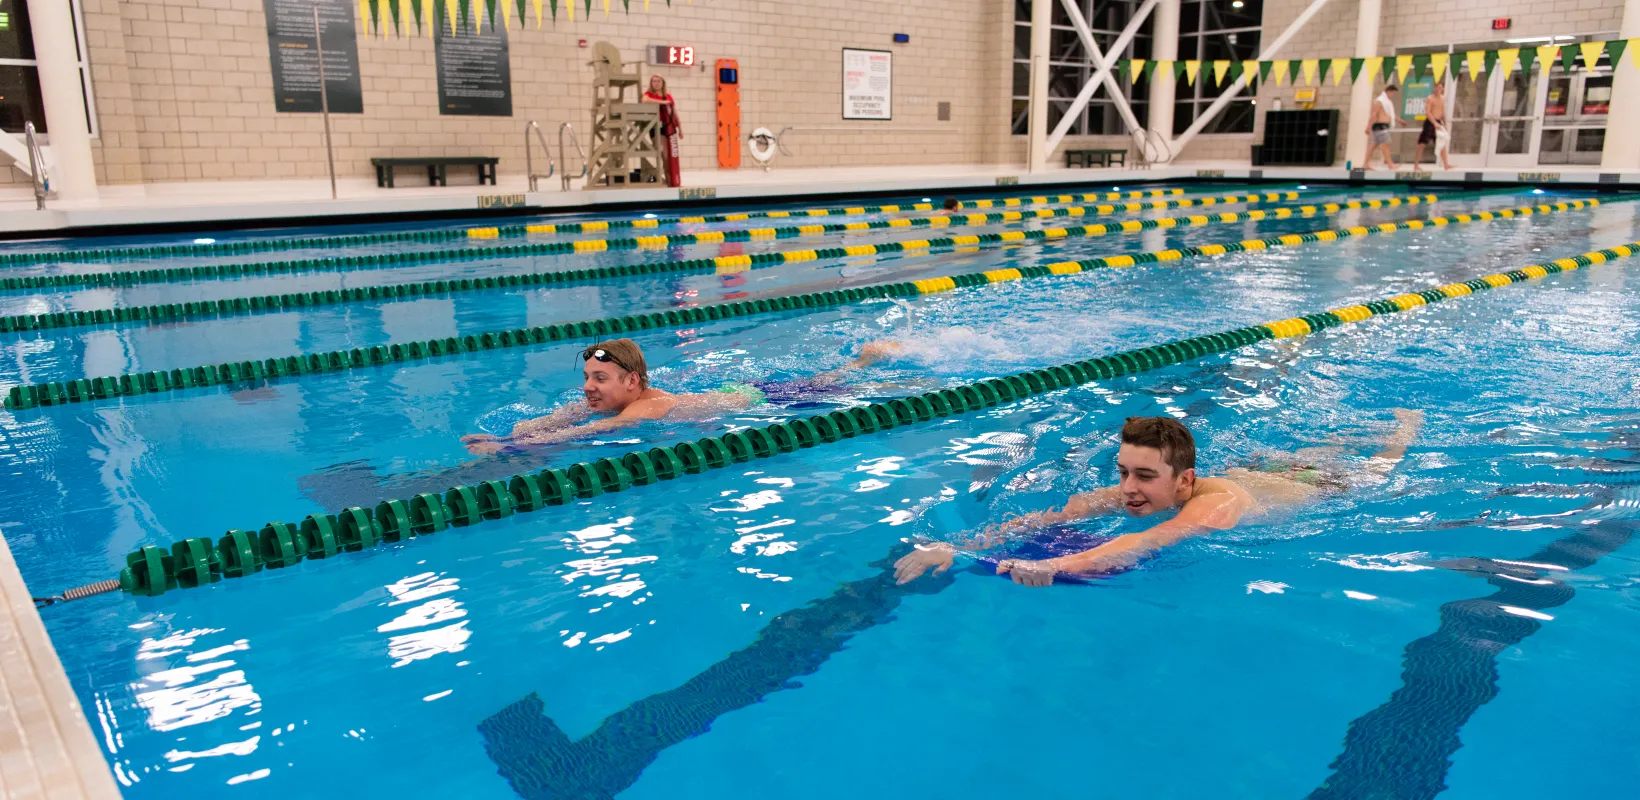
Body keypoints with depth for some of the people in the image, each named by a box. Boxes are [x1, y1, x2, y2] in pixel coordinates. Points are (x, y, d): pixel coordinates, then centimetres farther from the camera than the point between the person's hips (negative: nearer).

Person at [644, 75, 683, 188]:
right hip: (657, 128, -4)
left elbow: (675, 114, 17)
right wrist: (663, 102, -18)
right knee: (665, 156, -11)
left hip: (670, 127, 4)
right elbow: (645, 100, -24)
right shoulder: (649, 94, 2)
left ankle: (676, 182, 2)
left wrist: (680, 129, 13)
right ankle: (669, 182, -7)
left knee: (673, 157, 0)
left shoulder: (668, 97, 14)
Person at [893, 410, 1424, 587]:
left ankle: (1407, 425, 57)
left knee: (1373, 473, 29)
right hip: (1255, 470, 4)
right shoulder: (1132, 493, -36)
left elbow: (1150, 544, -70)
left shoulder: (1216, 504, -52)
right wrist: (963, 546, -62)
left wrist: (1054, 566, -85)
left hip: (1320, 488, -3)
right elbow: (1049, 516, -48)